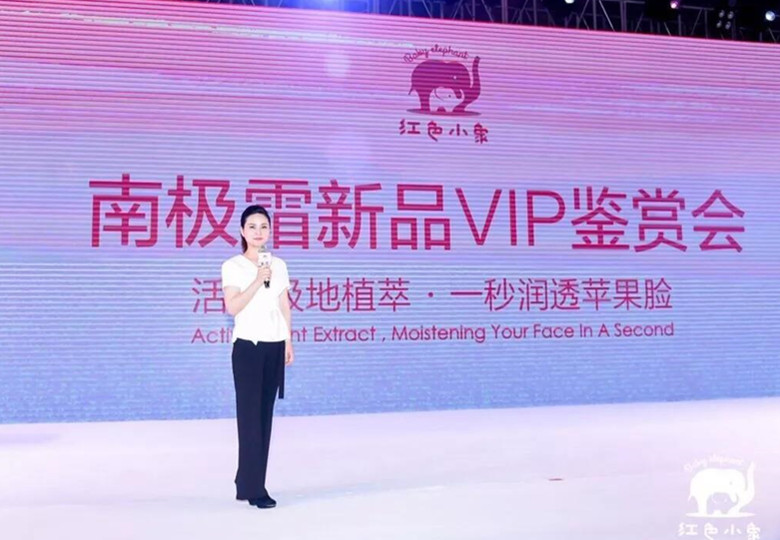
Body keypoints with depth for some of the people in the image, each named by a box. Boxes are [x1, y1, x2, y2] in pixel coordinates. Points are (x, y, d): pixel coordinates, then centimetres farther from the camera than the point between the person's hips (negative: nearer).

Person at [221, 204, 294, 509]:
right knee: (250, 413, -4)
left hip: (275, 346, 5)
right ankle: (254, 489, 1)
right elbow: (232, 307, -12)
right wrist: (257, 281, -19)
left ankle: (247, 483, 16)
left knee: (265, 413, 6)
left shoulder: (279, 265, 11)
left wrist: (289, 342, 11)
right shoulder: (232, 266, -2)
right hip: (248, 345, -5)